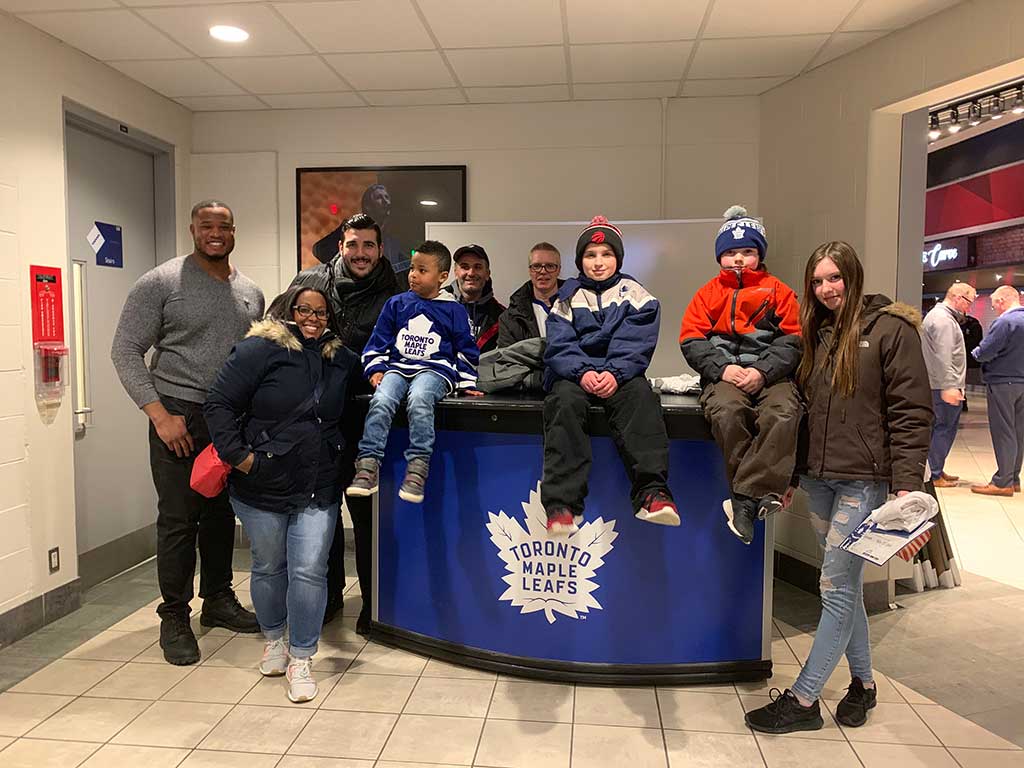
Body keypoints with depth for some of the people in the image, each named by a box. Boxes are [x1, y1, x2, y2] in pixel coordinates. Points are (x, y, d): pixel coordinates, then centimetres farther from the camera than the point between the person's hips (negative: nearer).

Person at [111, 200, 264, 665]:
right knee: (179, 518, -1)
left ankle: (218, 600, 28)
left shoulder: (250, 293, 10)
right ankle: (174, 618, 13)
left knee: (222, 514, 13)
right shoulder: (161, 283, -5)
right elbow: (125, 351, -7)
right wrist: (160, 415, -15)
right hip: (180, 417, -5)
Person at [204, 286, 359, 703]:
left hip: (318, 490, 2)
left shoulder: (340, 359, 6)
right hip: (263, 487, -2)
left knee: (309, 571, -2)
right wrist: (238, 455, -16)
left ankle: (300, 660, 14)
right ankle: (274, 639, 39)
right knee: (268, 567, 15)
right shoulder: (258, 350, -8)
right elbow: (219, 405, -9)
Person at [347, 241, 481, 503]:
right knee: (381, 401, -29)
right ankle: (367, 465, -29)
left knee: (419, 400, -36)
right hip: (397, 367, 3)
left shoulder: (454, 310, 10)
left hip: (435, 369, -3)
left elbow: (466, 349, 15)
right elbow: (379, 341, 19)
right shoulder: (396, 304, 15)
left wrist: (467, 382, 9)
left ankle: (417, 467, -34)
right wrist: (376, 369, 6)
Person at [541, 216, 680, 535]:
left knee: (639, 395, -33)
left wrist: (615, 373, -19)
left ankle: (651, 492, -42)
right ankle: (562, 503, -37)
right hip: (576, 373, 0)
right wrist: (582, 372, -17)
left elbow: (636, 342, -1)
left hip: (620, 374, 0)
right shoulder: (568, 298, 16)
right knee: (565, 401, -32)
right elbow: (559, 344, 2)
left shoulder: (633, 294, 14)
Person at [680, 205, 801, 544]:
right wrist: (722, 368, -10)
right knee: (726, 412, -35)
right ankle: (762, 493, -24)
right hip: (723, 376, 0)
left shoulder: (778, 291, 15)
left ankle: (745, 499, -31)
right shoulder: (708, 293, 17)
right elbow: (691, 340, 7)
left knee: (783, 414, -33)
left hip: (770, 376, 0)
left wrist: (762, 371, -11)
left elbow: (792, 340, 6)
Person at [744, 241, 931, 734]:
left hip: (863, 480, -6)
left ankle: (803, 699, 8)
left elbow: (911, 412, -10)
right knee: (845, 585, 15)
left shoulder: (890, 328, -6)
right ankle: (862, 683, 31)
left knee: (836, 587, -1)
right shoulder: (816, 333, 13)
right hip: (818, 477, 7)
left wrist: (907, 483, -16)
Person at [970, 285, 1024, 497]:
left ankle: (1002, 482, 2)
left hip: (1003, 383, -8)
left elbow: (983, 353, -18)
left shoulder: (1005, 322, -18)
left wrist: (976, 352, 3)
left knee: (1003, 433, -3)